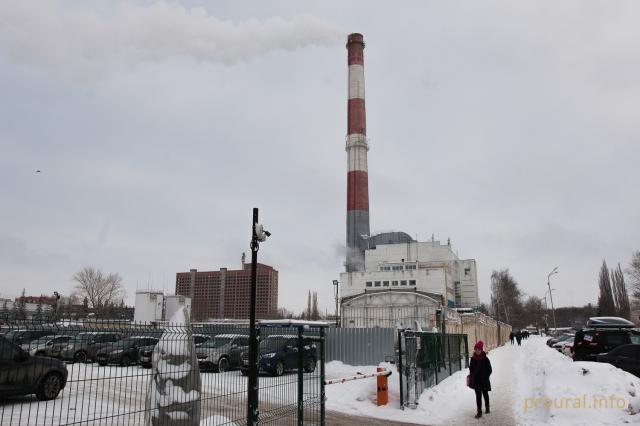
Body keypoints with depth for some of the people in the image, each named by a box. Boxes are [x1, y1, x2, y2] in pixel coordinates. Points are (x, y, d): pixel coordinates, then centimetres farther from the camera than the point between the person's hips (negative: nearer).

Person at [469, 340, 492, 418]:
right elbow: (471, 369, 7)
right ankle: (479, 411, 5)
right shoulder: (473, 359, -3)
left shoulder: (485, 359, -12)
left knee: (485, 394, 17)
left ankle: (487, 407, 37)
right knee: (478, 396, 2)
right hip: (476, 380, 2)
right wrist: (471, 377, -1)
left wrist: (485, 377, -14)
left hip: (484, 381, -2)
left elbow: (489, 370, -7)